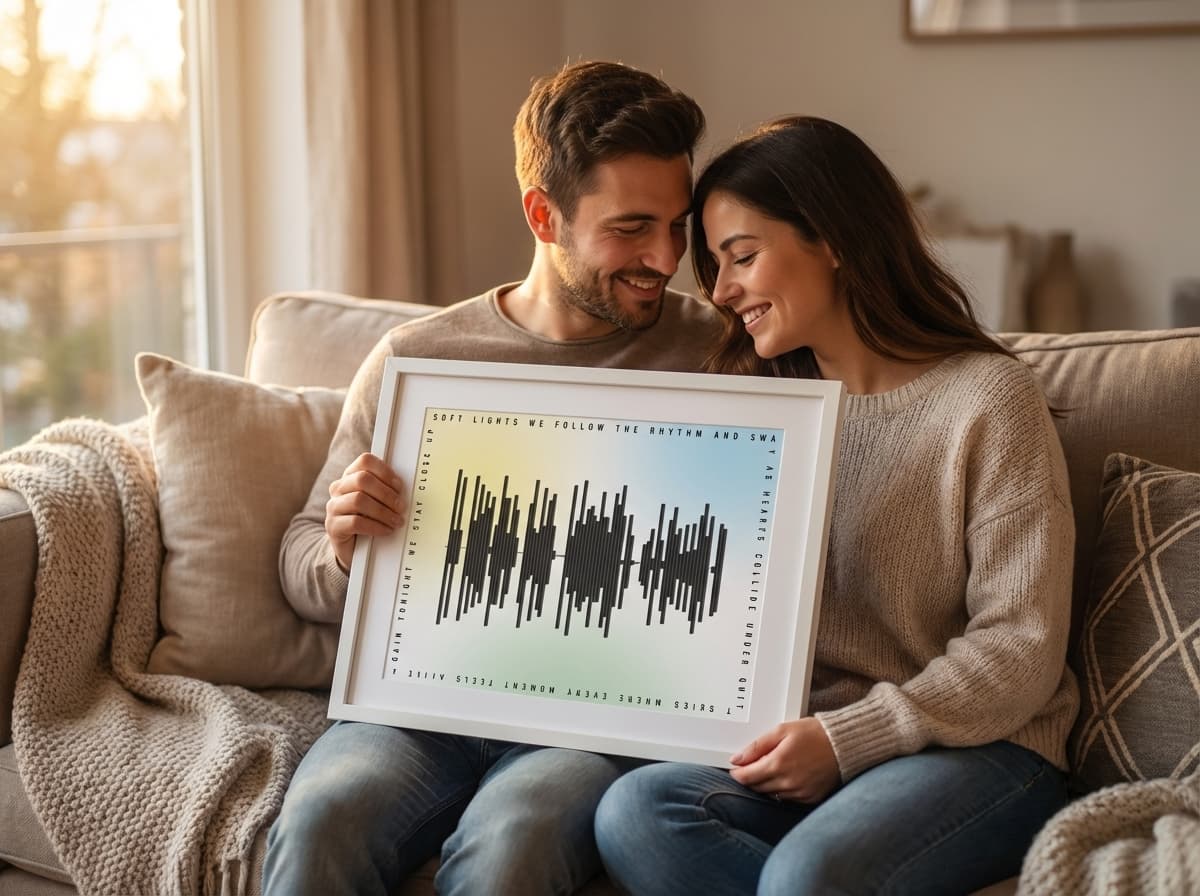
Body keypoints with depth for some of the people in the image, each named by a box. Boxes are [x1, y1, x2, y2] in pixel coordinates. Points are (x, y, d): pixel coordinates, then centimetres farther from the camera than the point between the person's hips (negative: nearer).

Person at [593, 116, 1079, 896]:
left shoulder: (986, 398, -5)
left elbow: (1020, 652, -9)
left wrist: (846, 738, -18)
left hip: (977, 746, -5)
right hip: (803, 744, 6)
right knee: (635, 811, -26)